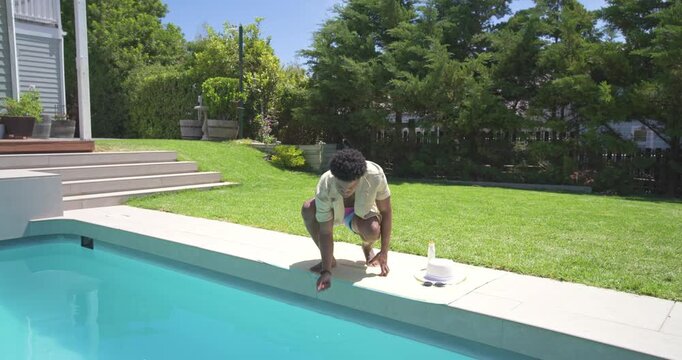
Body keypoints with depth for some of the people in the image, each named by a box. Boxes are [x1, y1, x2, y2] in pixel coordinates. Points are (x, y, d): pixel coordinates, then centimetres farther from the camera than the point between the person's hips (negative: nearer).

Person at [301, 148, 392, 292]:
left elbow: (386, 211, -22)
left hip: (362, 212, -1)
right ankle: (329, 260, -10)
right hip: (334, 210, 1)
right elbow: (325, 232, -30)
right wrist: (326, 271, -33)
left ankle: (367, 248, 4)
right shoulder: (325, 187, -36)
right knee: (308, 209, -31)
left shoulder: (375, 175, -36)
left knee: (373, 231, -36)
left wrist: (384, 252, -22)